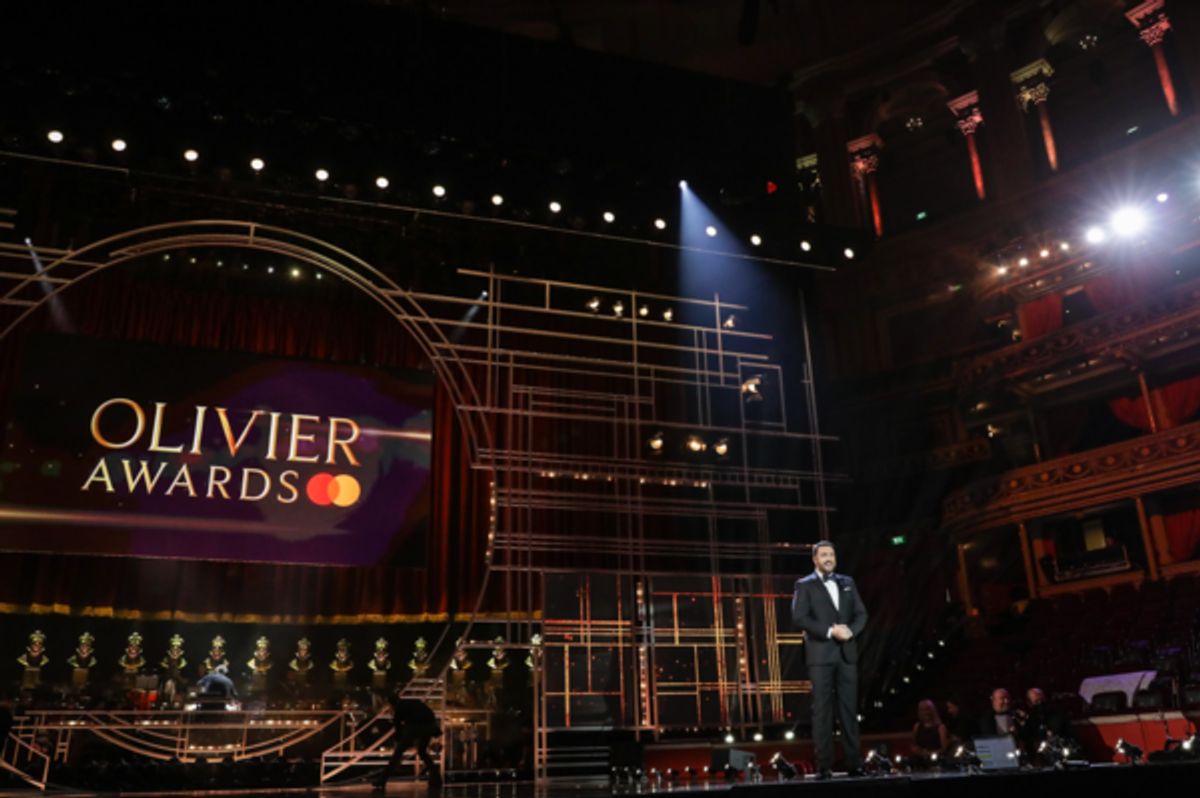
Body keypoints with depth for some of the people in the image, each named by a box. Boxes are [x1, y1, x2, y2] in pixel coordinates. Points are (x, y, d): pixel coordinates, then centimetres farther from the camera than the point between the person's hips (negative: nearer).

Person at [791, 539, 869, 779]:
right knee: (822, 710, -3)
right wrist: (830, 632, -15)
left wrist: (850, 631, -9)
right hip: (820, 654, -4)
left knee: (850, 708, 4)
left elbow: (861, 614, 11)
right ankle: (824, 766, 0)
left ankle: (854, 763, 8)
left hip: (847, 653, 4)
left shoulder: (847, 583, 16)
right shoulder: (804, 585, 2)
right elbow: (799, 618, -8)